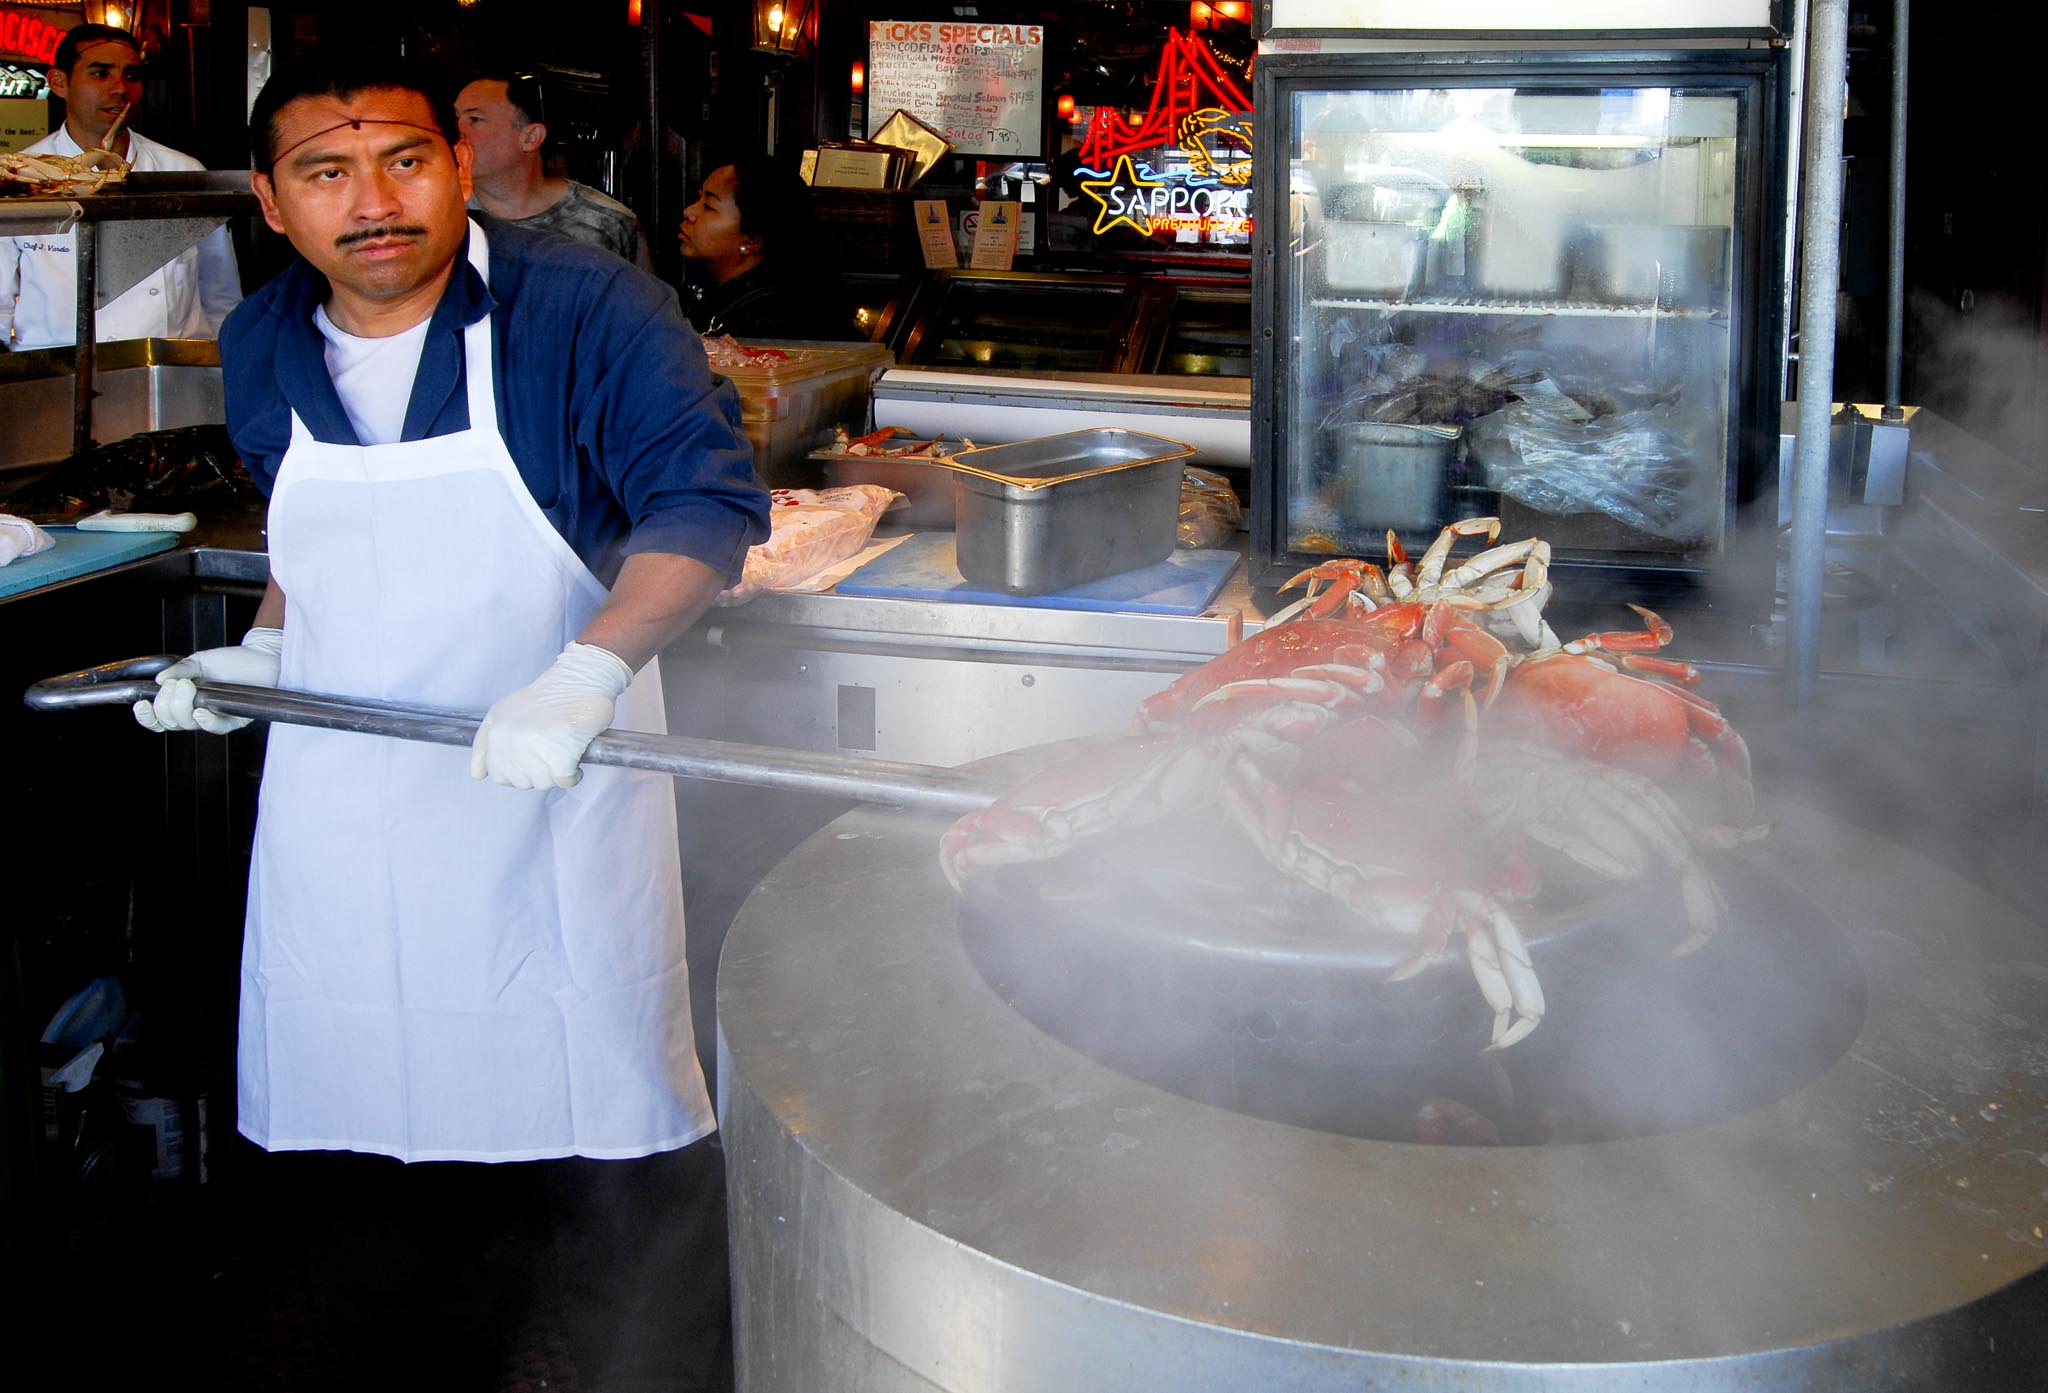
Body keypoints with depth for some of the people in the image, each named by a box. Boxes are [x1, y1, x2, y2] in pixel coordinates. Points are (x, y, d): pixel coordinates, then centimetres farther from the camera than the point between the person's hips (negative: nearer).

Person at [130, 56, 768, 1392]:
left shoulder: (584, 309, -14)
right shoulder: (262, 347, 4)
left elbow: (710, 498, -20)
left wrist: (587, 671, -33)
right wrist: (261, 654, 5)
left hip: (551, 796, -4)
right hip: (337, 811, 5)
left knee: (620, 1158, 0)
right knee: (376, 1151, 14)